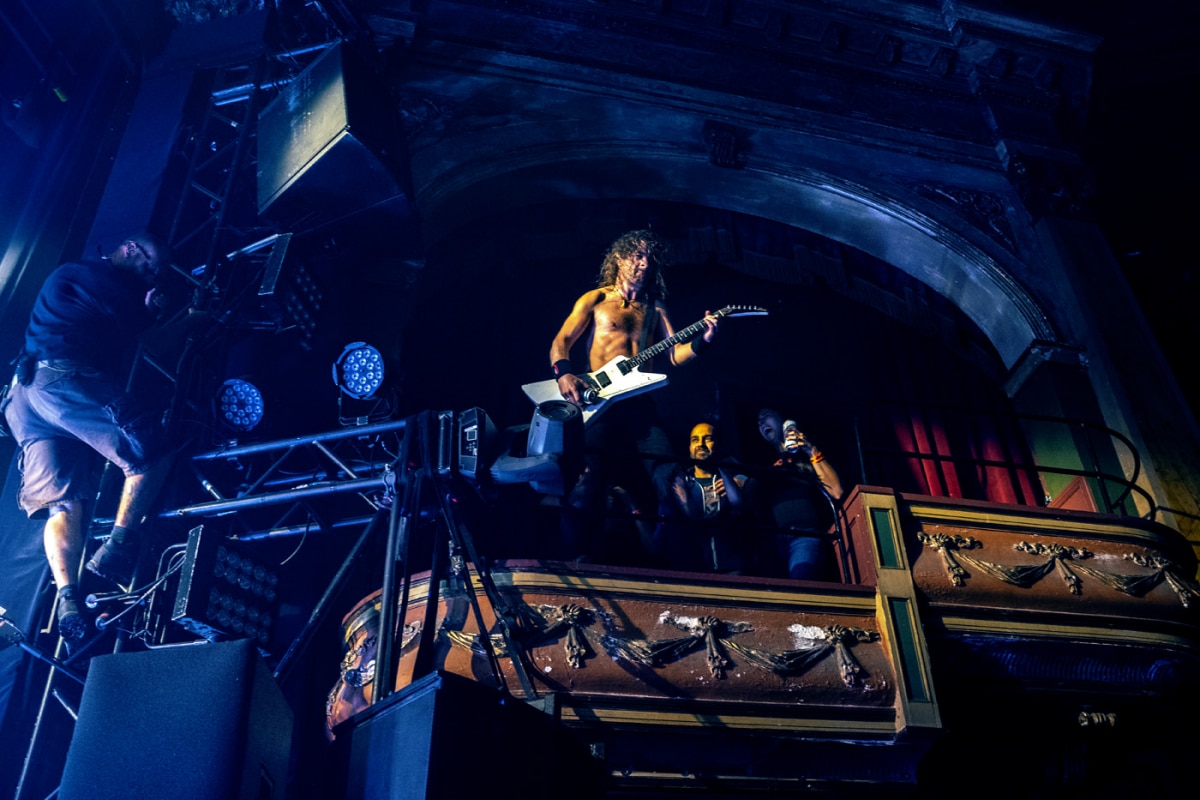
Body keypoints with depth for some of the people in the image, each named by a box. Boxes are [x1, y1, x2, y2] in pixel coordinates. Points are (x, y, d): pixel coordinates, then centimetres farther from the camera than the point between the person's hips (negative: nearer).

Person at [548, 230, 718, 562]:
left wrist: (702, 340, -12)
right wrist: (564, 373, -18)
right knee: (591, 484, -20)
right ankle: (575, 558, -12)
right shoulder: (595, 299, 11)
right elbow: (561, 341, 2)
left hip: (640, 404, 4)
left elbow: (676, 354, 10)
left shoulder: (655, 309, 20)